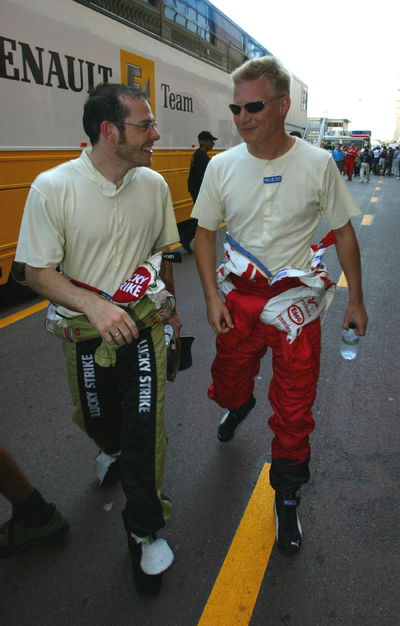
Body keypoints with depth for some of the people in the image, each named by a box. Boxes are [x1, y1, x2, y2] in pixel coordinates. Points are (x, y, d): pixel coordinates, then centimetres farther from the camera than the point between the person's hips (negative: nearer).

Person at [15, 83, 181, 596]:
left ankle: (144, 531, 25)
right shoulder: (52, 188, -14)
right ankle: (113, 448, 60)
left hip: (144, 324, 2)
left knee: (146, 430, 0)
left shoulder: (154, 185, -2)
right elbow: (37, 272, -13)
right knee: (95, 420, 20)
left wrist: (169, 303, 20)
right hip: (85, 332, -1)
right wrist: (94, 304, -28)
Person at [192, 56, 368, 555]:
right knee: (228, 384, 18)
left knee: (293, 410, 5)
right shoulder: (222, 166, -4)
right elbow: (205, 233, 4)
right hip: (239, 298, 2)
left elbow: (343, 233, 1)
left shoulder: (317, 164, -8)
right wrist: (212, 296, -4)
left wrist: (356, 300, 4)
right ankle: (239, 406, 58)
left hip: (295, 302, -1)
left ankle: (286, 494, 30)